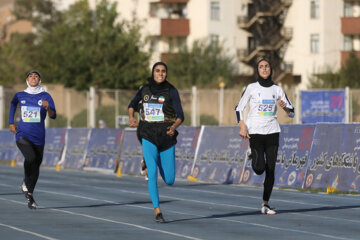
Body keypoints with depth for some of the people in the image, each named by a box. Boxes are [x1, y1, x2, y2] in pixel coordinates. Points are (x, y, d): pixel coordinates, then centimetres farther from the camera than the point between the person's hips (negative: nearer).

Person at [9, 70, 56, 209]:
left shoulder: (45, 96, 1)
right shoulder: (20, 96, 5)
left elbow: (53, 116, -7)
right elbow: (13, 104, 28)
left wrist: (48, 108, -28)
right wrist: (11, 123, 25)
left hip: (38, 137, 1)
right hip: (23, 135, -1)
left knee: (36, 166, 6)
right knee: (30, 158, -27)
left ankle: (30, 195, 24)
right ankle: (26, 181, 0)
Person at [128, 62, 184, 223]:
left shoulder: (172, 91, -4)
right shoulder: (145, 89, 5)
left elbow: (180, 115, -9)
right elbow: (132, 105, 22)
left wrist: (174, 127, -30)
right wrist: (131, 118, 1)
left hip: (166, 137, 0)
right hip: (149, 137, 0)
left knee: (169, 181, 4)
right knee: (152, 173, -20)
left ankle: (160, 162, 39)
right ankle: (157, 211, -15)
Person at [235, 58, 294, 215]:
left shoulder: (277, 90, 7)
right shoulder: (251, 88, 0)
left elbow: (291, 113, 9)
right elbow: (239, 108, 4)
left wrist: (284, 107, -13)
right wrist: (242, 126, -9)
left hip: (272, 131, 3)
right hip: (255, 132, -3)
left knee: (271, 169, -1)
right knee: (259, 168, -15)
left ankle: (265, 205, 6)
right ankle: (254, 158, 22)